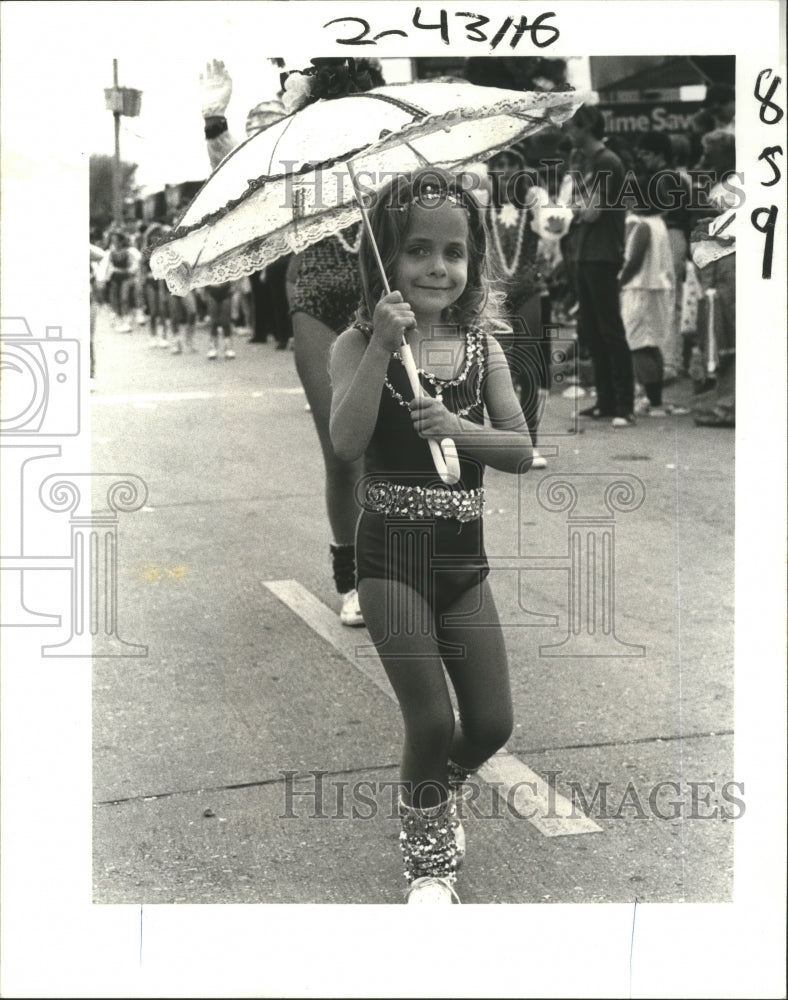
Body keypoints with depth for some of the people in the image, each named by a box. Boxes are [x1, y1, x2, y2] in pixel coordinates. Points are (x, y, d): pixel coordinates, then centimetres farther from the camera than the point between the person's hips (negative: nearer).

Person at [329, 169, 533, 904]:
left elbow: (521, 450, -2)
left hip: (464, 558, 4)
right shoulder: (358, 345, -6)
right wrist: (381, 345, -24)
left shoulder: (483, 348, 3)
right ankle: (427, 857, 25)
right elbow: (347, 443, -20)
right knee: (431, 722, -3)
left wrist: (459, 428, -20)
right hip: (392, 555, -4)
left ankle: (439, 793, 41)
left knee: (492, 724, 6)